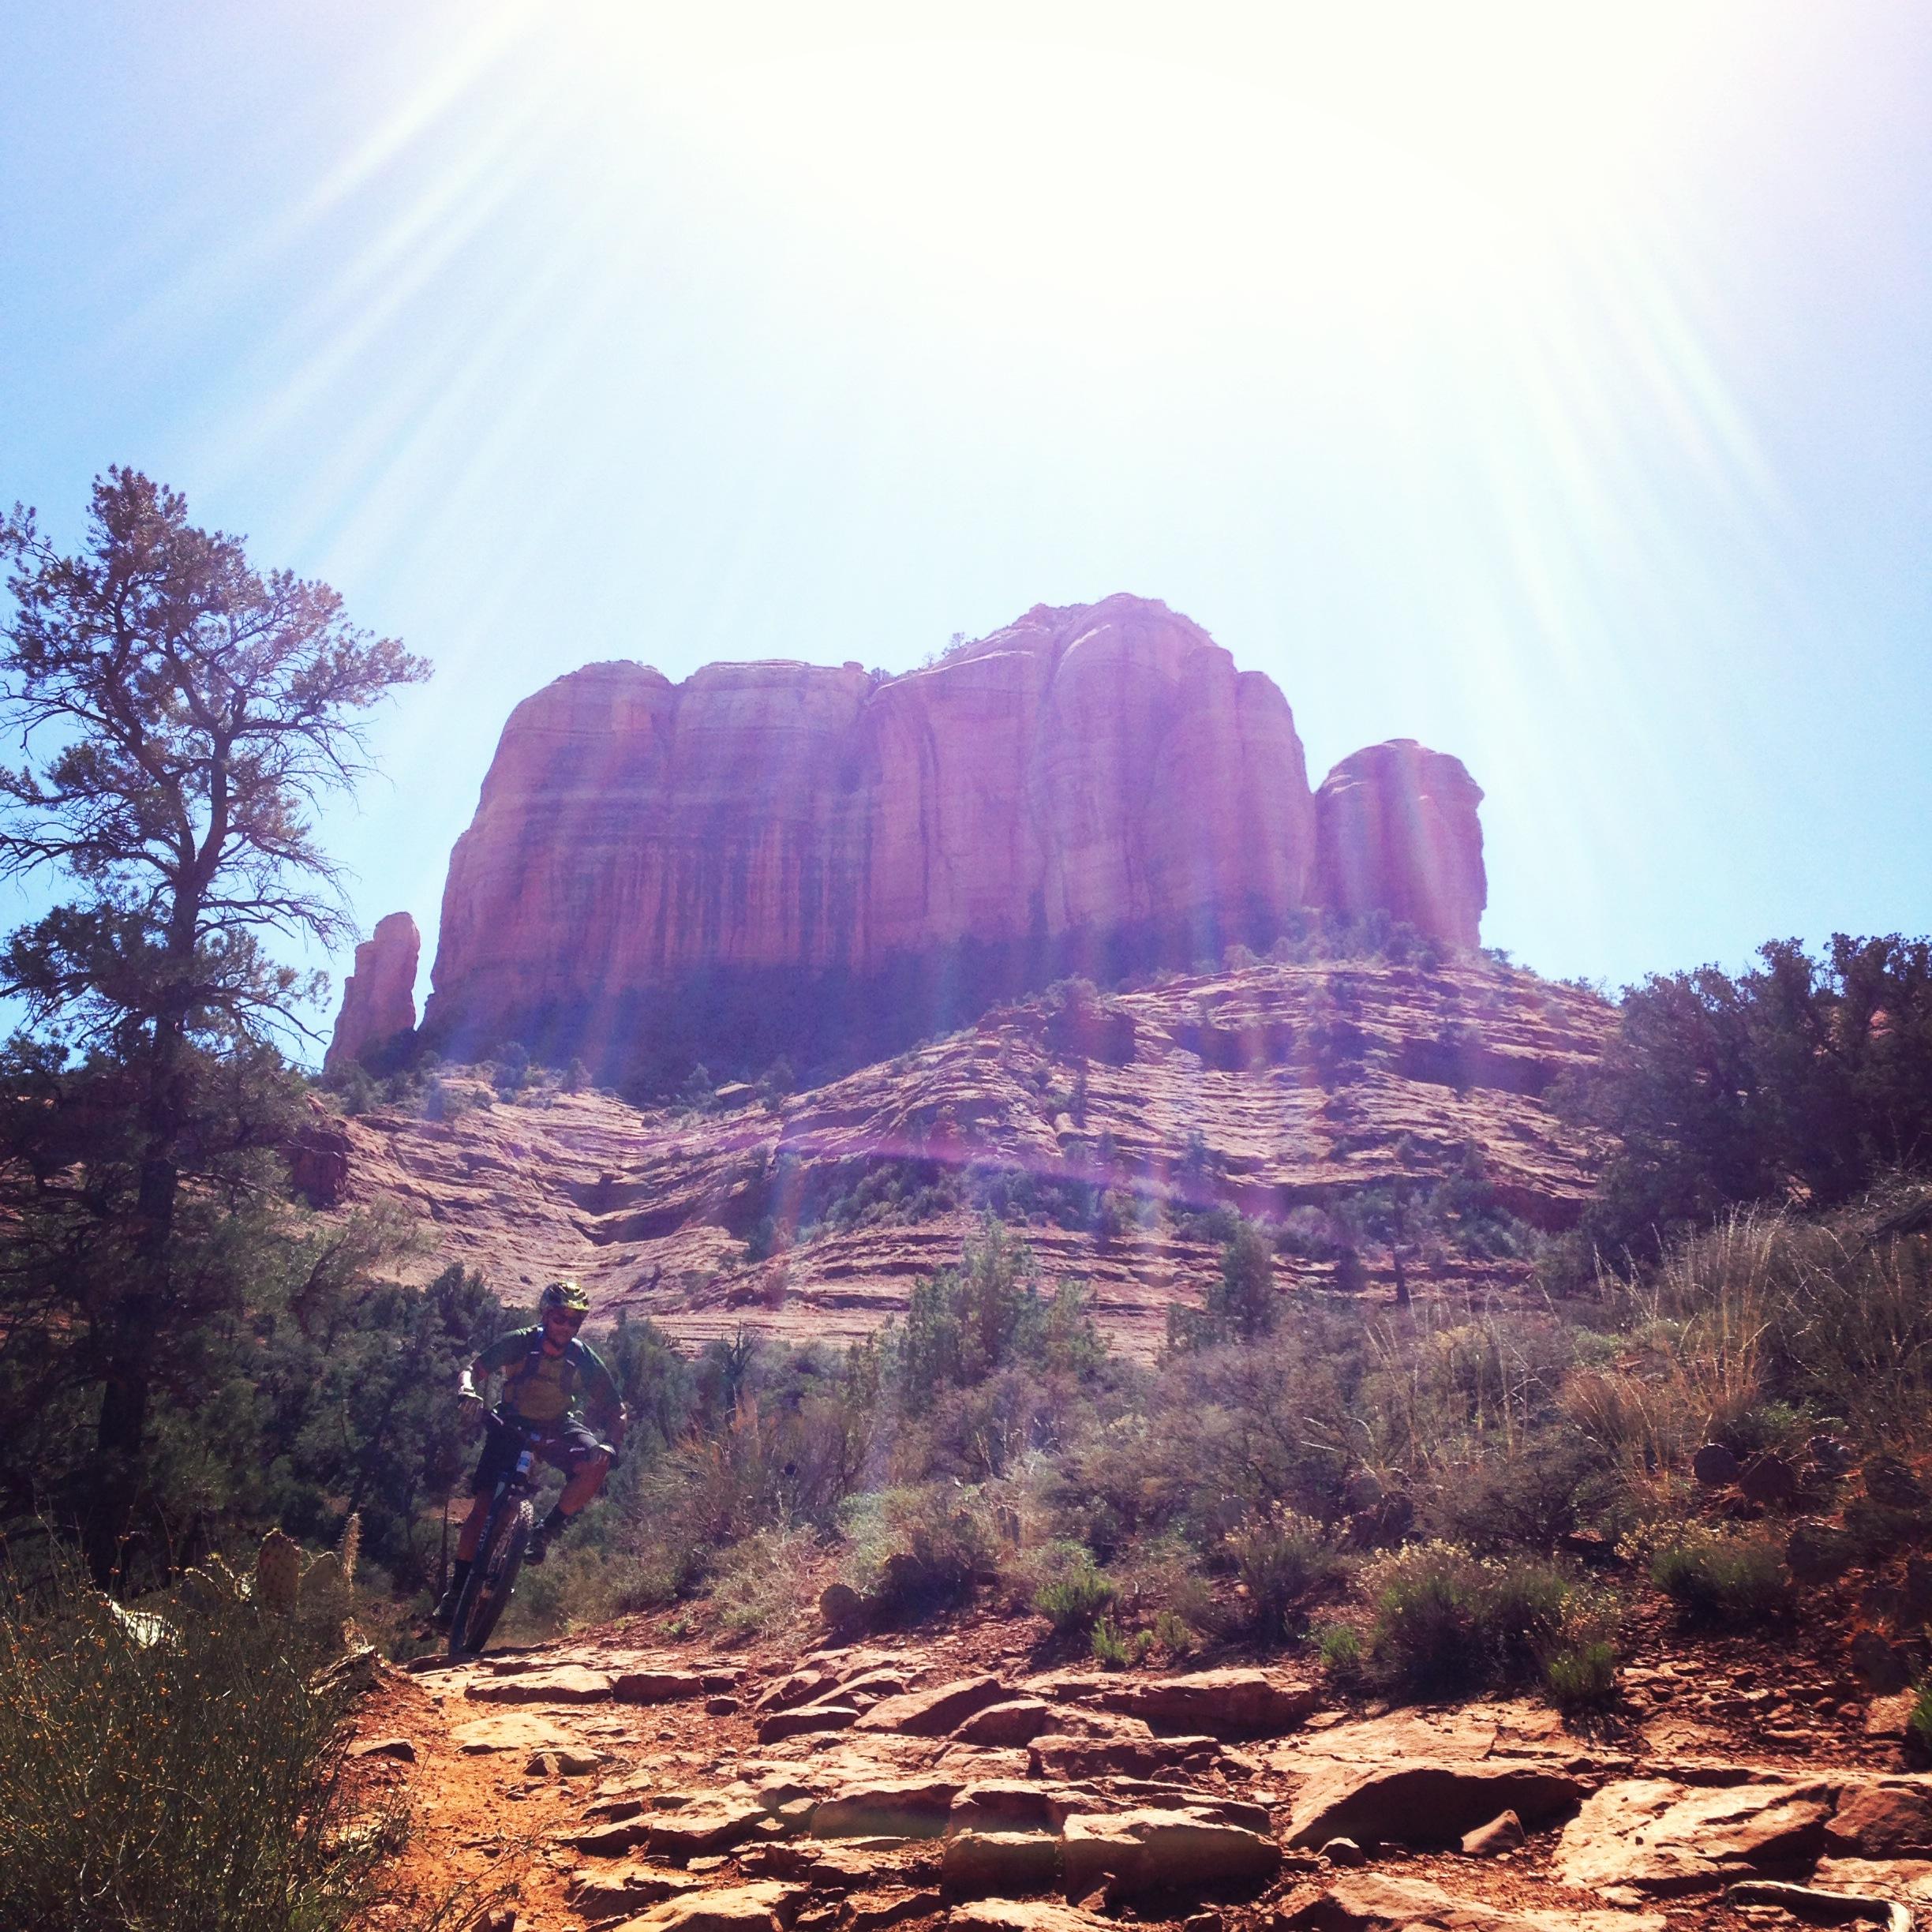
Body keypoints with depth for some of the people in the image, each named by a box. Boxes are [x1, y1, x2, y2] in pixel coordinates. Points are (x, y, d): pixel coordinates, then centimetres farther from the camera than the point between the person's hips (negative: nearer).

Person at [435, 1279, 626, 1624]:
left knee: (596, 1463, -30)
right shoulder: (520, 1343, -18)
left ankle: (546, 1531, -12)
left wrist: (613, 1446, -26)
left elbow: (614, 1408, -9)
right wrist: (466, 1389, -40)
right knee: (483, 1506, -13)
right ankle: (457, 1587, 4)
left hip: (557, 1427, 1)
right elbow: (473, 1369, -16)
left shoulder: (583, 1358, -15)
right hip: (513, 1424, -1)